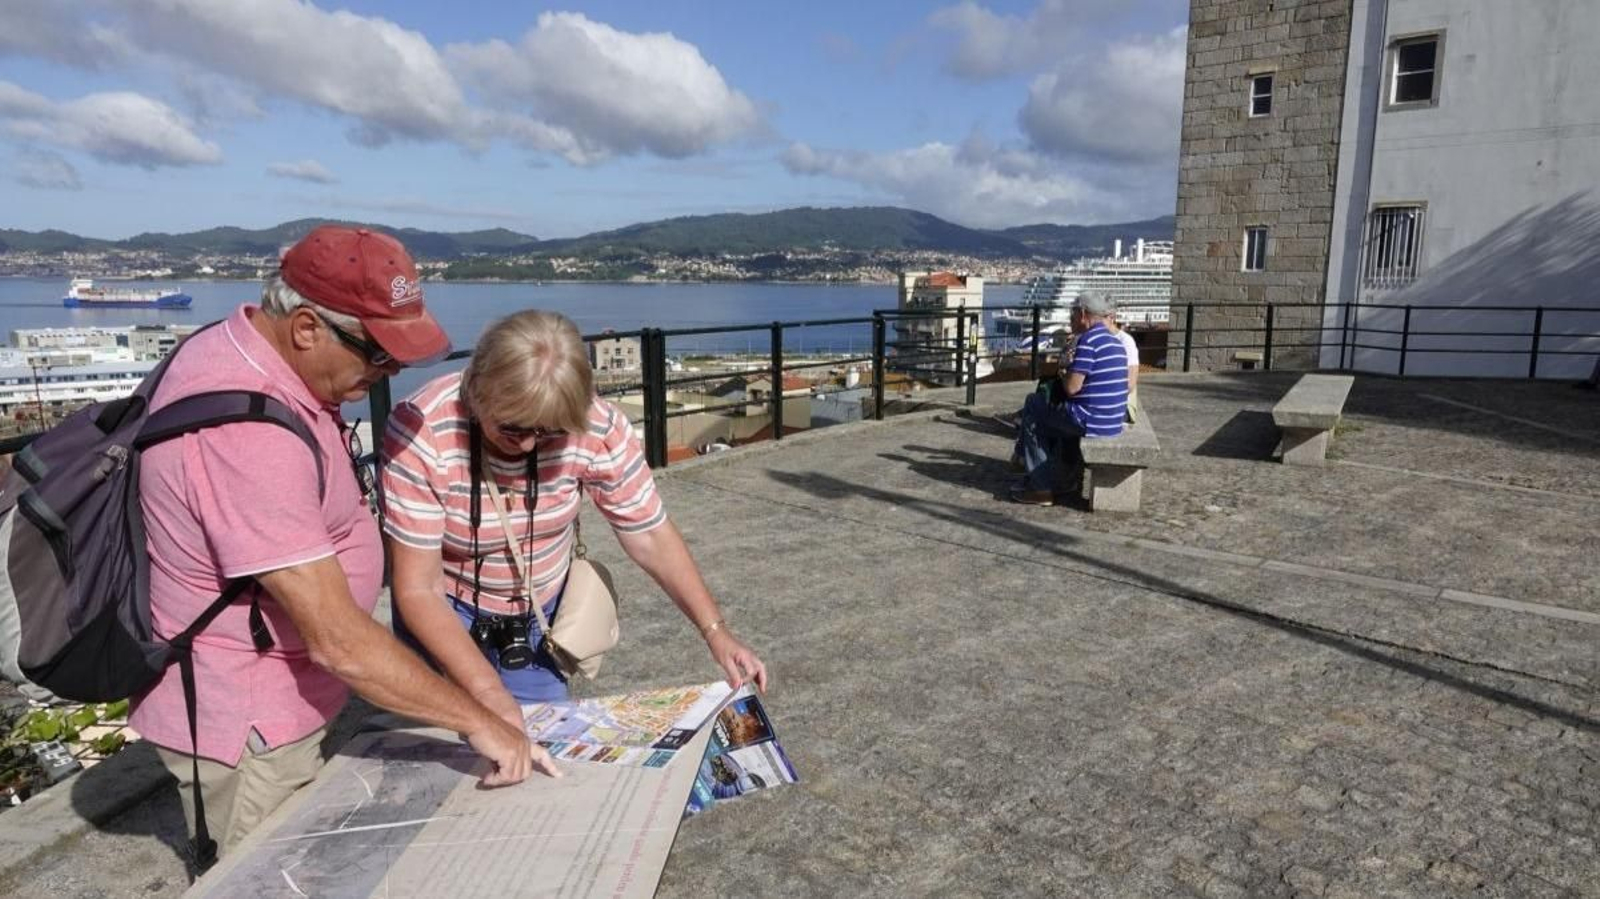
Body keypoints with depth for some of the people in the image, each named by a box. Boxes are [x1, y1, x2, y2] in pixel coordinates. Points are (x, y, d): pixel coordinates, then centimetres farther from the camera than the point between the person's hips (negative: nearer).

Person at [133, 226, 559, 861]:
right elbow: (338, 641, -33)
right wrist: (478, 723, -25)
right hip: (246, 727, -9)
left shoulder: (240, 345, -2)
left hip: (272, 702, 9)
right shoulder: (248, 434, -34)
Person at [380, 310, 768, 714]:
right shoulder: (421, 430, -32)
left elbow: (649, 535, -13)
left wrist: (715, 631, -22)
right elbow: (418, 589, -27)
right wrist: (488, 691, -37)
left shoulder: (598, 428, -26)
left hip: (543, 610, 2)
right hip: (445, 615, -2)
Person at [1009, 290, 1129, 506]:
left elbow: (1072, 387, -21)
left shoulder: (1088, 340, -16)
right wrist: (1069, 373, 15)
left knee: (1031, 412, 10)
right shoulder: (1115, 342, 14)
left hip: (1090, 421, -9)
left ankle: (1041, 488, 10)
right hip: (1113, 422, 9)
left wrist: (1063, 374, 1)